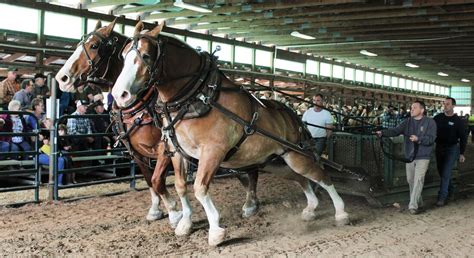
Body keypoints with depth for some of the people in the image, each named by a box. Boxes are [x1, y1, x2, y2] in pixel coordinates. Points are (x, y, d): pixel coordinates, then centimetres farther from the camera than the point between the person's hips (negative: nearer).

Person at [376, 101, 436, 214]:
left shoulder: (430, 122, -5)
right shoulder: (408, 122, 7)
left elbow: (431, 138, -12)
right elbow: (395, 131, -6)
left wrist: (418, 139, -26)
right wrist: (383, 133, -23)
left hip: (423, 157, -5)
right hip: (409, 156, 5)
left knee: (418, 180, -13)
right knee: (410, 180, 10)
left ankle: (413, 206, -13)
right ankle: (419, 204, 24)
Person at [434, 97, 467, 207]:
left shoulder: (458, 120, -6)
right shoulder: (438, 118, 1)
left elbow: (463, 137, -2)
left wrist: (462, 153, -4)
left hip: (452, 148, -4)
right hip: (439, 147, 4)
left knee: (446, 173, -10)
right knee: (442, 171, 13)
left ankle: (442, 197, -7)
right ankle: (450, 190, 34)